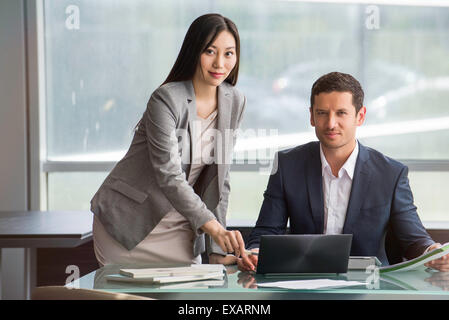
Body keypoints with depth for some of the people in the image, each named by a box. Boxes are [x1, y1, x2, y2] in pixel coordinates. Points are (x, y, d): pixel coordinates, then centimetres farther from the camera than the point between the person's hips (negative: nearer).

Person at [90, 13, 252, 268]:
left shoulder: (234, 102, -1)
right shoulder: (166, 100, -19)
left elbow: (218, 177, 3)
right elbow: (169, 177, -26)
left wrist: (216, 249, -2)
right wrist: (215, 229, -37)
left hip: (179, 226, 5)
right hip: (131, 222, -5)